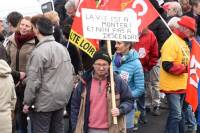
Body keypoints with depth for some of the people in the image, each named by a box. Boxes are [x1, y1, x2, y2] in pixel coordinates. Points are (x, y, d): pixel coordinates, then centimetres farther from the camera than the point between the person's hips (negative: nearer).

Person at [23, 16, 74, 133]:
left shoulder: (39, 51, -18)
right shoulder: (62, 48, 6)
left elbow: (33, 80, -18)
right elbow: (71, 72, 11)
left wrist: (27, 102, -9)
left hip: (44, 102, -7)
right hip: (62, 98, 7)